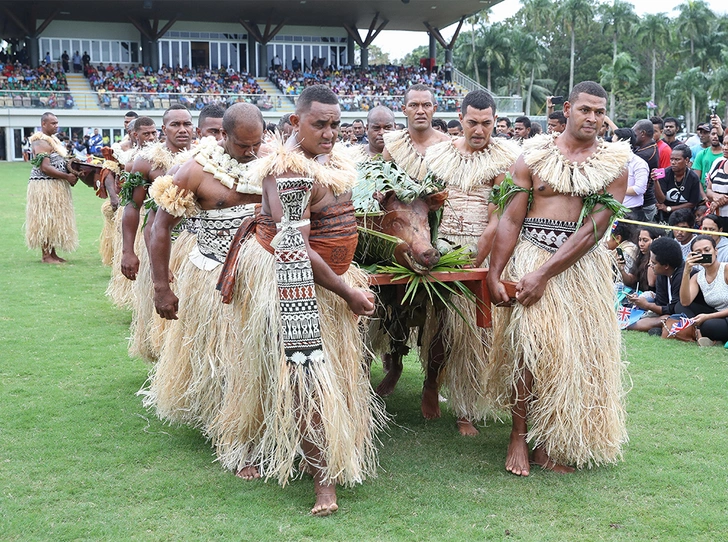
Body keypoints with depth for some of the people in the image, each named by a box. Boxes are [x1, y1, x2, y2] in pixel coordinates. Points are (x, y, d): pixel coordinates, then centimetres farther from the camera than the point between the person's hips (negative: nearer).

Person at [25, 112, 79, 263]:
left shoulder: (53, 140, 16)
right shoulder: (41, 143, -15)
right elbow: (45, 168, -23)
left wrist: (71, 174, 6)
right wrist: (67, 176, -20)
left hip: (56, 187, 10)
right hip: (44, 186, -10)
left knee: (54, 219, 11)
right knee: (46, 219, -5)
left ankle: (52, 252, 17)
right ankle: (46, 255, -1)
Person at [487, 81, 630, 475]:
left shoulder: (615, 162, 2)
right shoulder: (535, 154, 4)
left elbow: (596, 226, -8)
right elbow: (511, 219, 1)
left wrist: (544, 274, -16)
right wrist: (494, 275, -9)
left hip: (583, 264, 1)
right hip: (530, 253, -1)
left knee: (578, 351, 3)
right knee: (531, 338, -14)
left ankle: (552, 441, 17)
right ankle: (520, 434, 0)